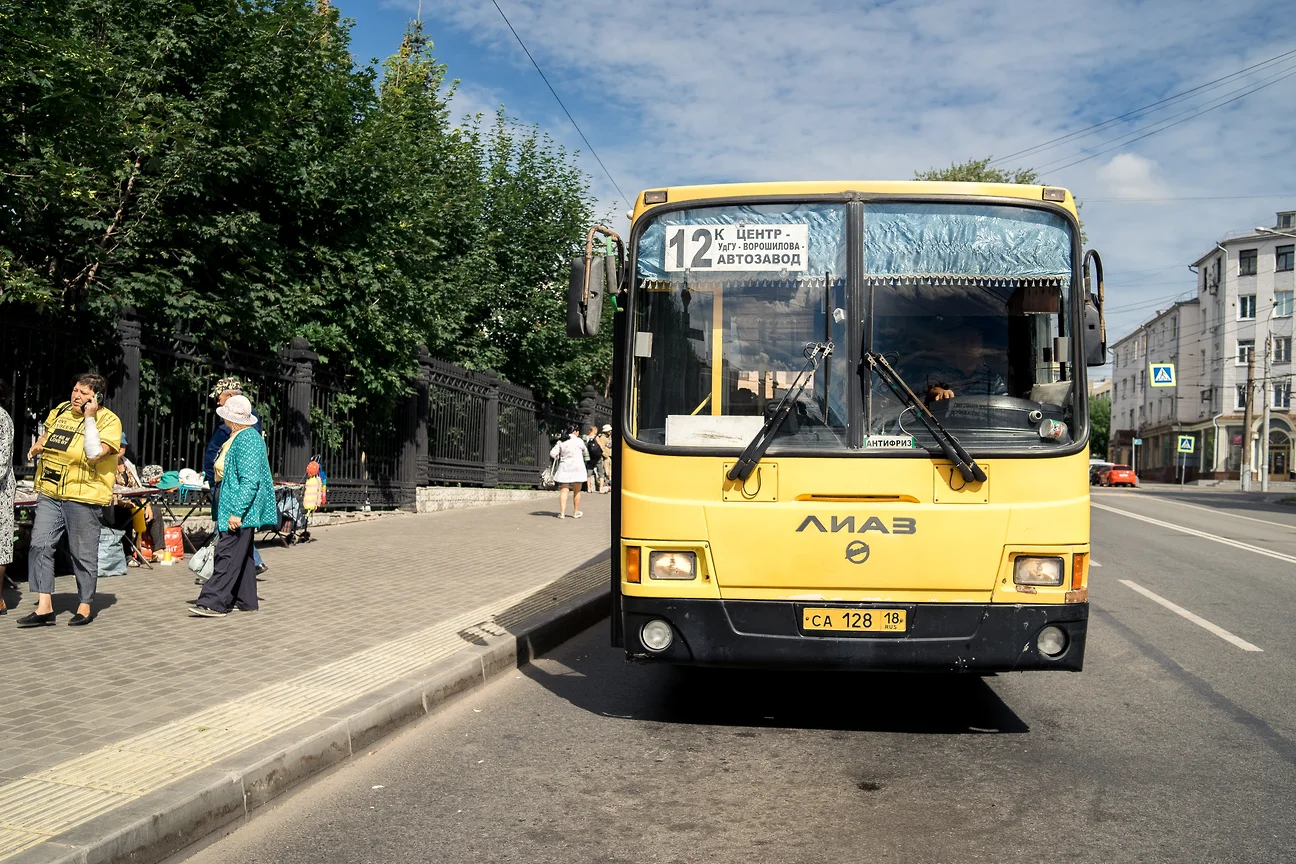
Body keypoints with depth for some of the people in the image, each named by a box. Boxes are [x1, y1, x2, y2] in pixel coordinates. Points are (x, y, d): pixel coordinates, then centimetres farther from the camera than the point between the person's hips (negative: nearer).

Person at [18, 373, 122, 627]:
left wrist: (90, 418, -20)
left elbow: (95, 453, -23)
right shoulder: (61, 410, 10)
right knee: (40, 545, -2)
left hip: (83, 497, -6)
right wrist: (38, 445, 7)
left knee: (83, 554, 3)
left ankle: (85, 607, 18)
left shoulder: (109, 420, -9)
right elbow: (48, 432, 29)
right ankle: (44, 607, 3)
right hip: (50, 493, 6)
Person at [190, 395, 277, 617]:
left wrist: (237, 512, -25)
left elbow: (249, 481, -24)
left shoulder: (246, 440, -18)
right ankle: (246, 601, 20)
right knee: (241, 555, 14)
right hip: (238, 510, 11)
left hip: (240, 510, -11)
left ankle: (212, 602, -11)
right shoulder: (239, 438, 16)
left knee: (228, 555, -10)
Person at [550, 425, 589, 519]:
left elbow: (552, 453, -2)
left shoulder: (561, 442, 3)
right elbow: (585, 452, 11)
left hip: (564, 468, 2)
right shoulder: (579, 441, -4)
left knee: (563, 491, 3)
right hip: (577, 468, -2)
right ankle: (576, 513, 18)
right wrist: (586, 459, 31)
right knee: (577, 492, 9)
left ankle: (562, 513, -4)